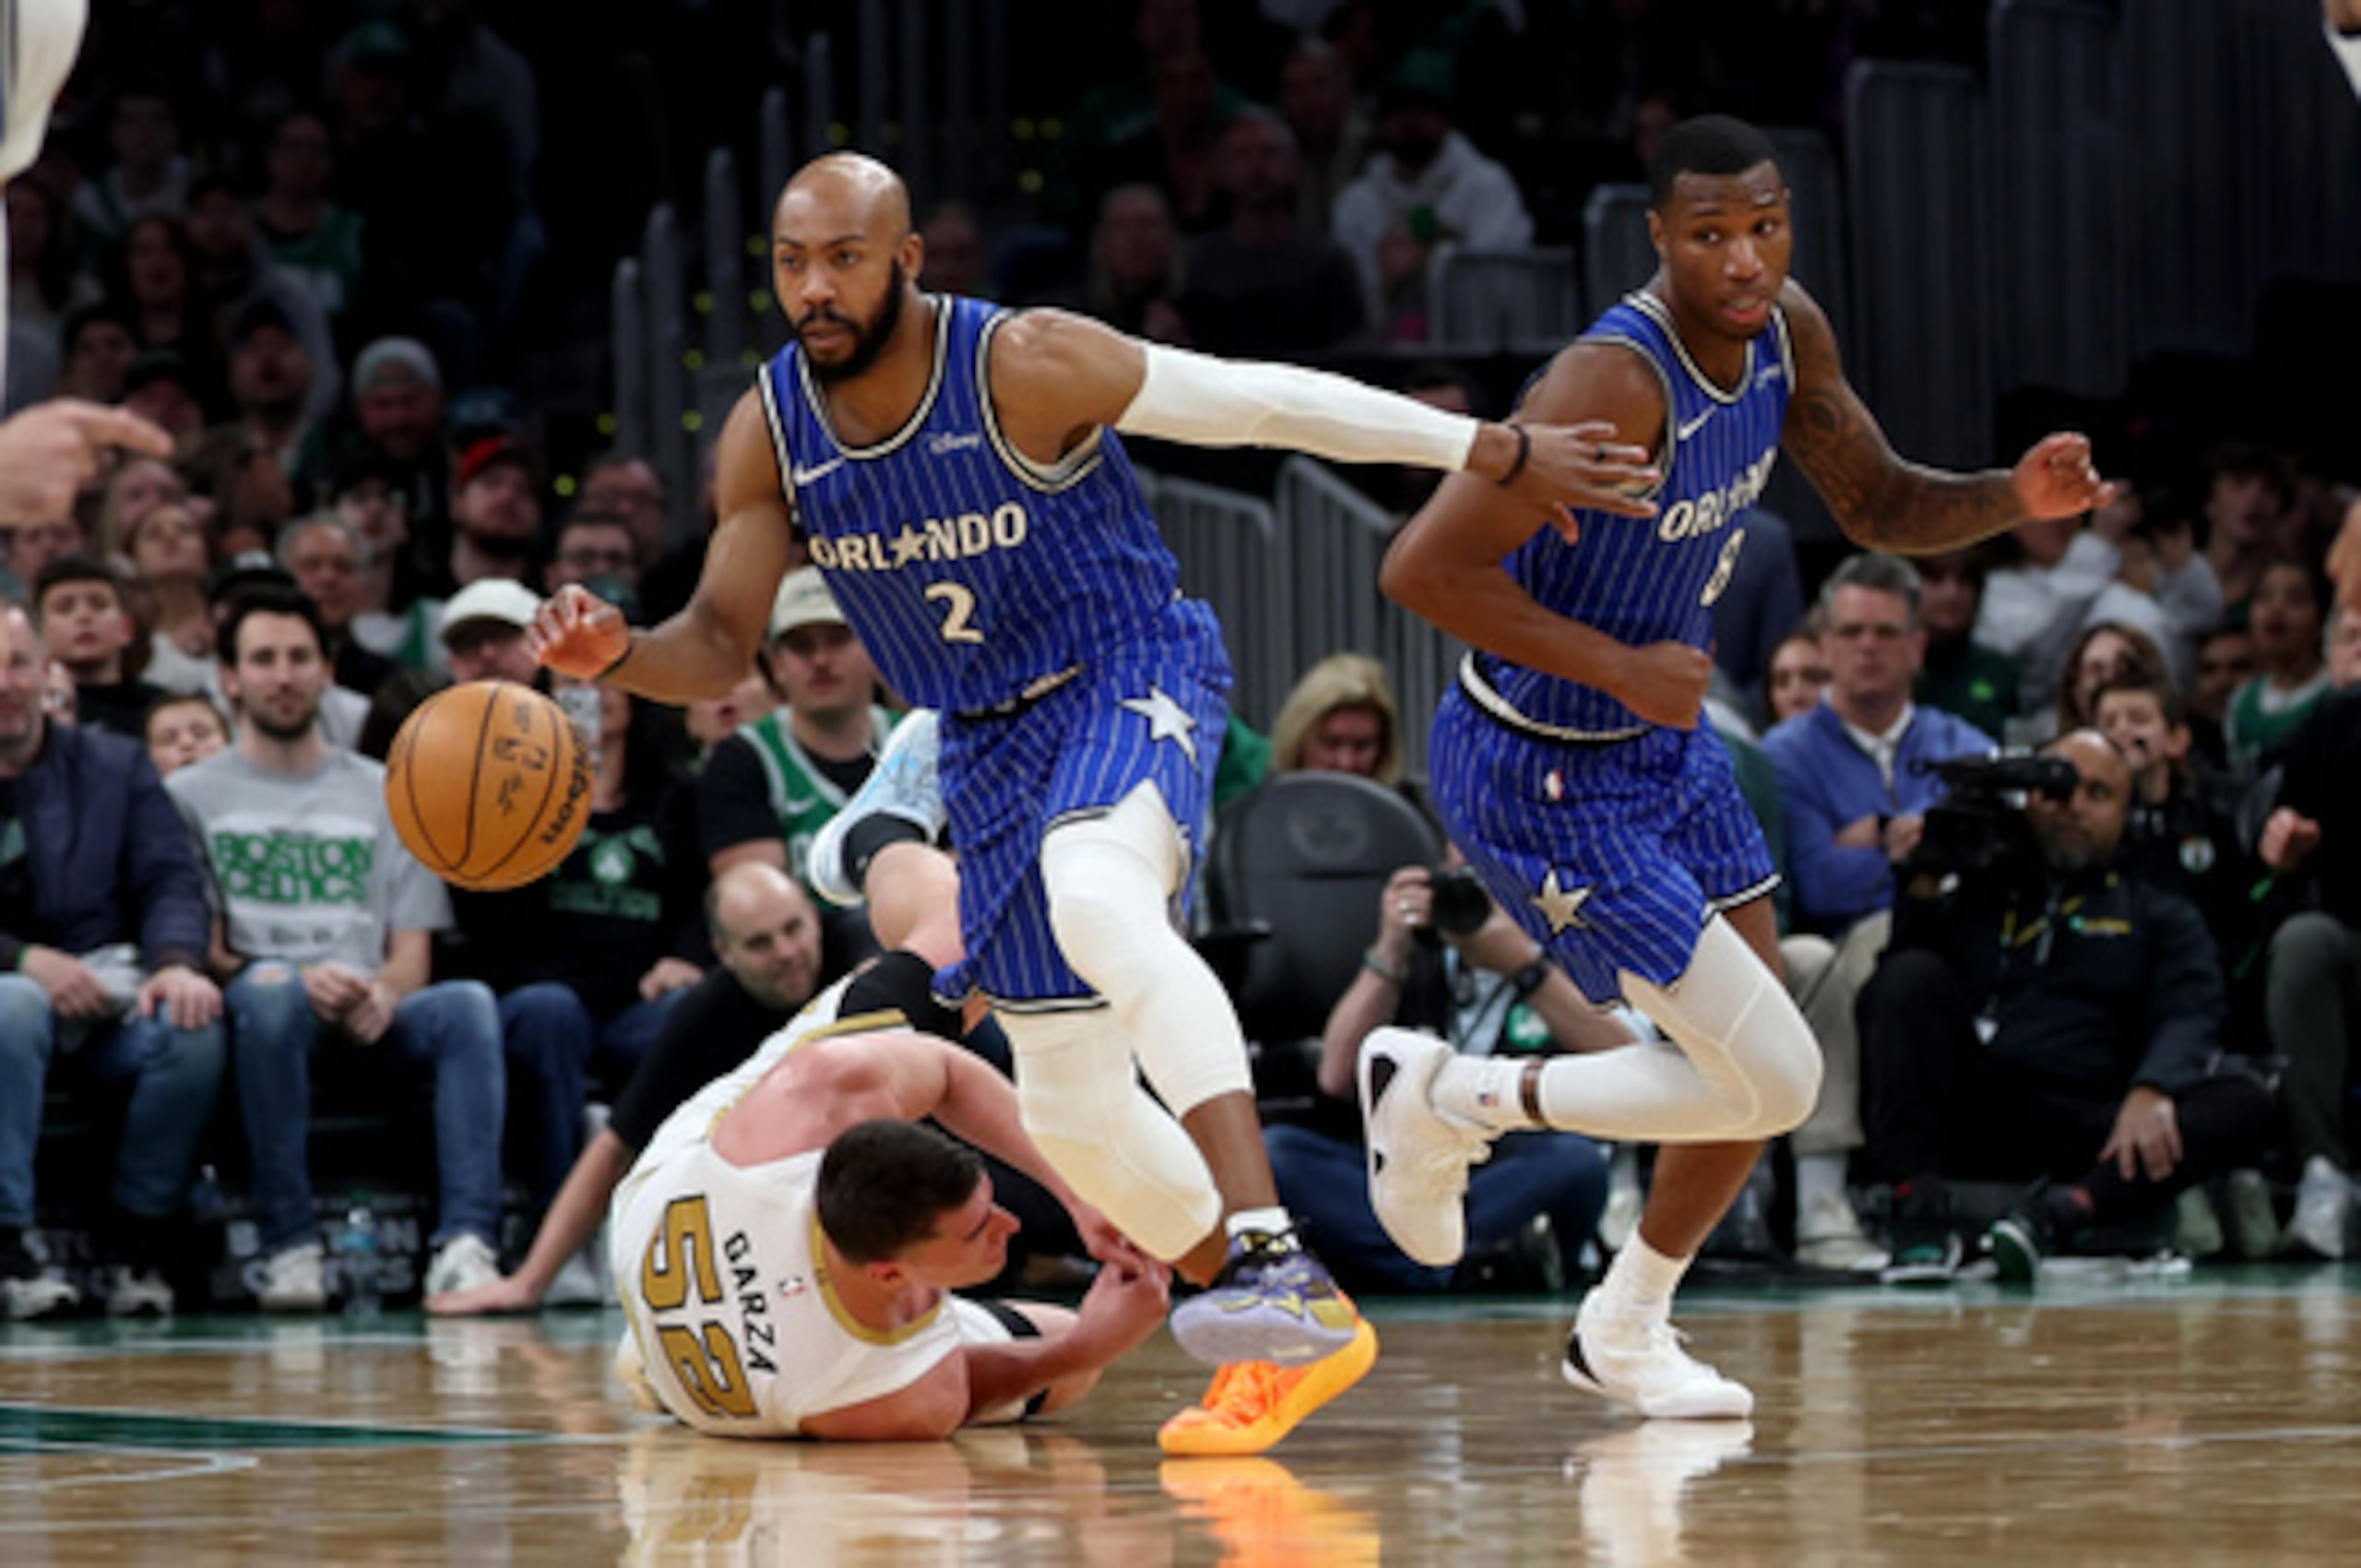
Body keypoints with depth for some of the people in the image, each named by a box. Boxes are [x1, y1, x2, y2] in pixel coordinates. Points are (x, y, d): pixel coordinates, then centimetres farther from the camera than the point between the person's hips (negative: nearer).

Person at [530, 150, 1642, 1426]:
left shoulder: (1024, 366, -21)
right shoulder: (768, 432, -7)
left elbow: (1263, 400, -14)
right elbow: (722, 646, 0)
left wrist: (1491, 453, -10)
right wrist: (616, 653, -24)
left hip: (1130, 684, -6)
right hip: (989, 745, 6)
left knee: (1096, 901, -39)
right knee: (1068, 1106, 8)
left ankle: (1270, 1255, -47)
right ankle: (1295, 1329, 30)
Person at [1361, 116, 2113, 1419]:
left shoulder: (1784, 335, -5)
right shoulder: (1617, 383, -32)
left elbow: (1877, 505, 11)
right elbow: (1420, 569, -33)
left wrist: (2018, 498, -9)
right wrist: (1621, 668, -29)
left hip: (1658, 734, 9)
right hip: (1544, 775, -9)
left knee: (1757, 1074, 15)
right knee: (1775, 1081, -11)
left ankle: (1623, 1332, 38)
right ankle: (1450, 1095, 8)